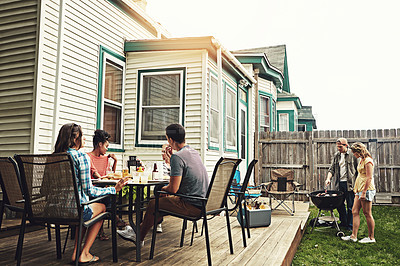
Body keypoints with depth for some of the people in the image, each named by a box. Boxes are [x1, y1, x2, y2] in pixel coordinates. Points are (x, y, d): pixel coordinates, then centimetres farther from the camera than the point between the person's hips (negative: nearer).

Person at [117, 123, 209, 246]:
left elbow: (173, 189, -20)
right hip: (202, 202, 9)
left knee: (153, 204, 6)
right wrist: (169, 158, 23)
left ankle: (139, 238, 26)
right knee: (163, 199, 22)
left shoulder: (177, 156, -20)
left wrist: (163, 188, 0)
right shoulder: (194, 152, 9)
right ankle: (139, 229, 32)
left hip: (192, 206, -9)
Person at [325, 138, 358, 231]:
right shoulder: (336, 155, 12)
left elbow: (358, 170, -1)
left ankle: (350, 226, 12)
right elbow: (332, 169, 13)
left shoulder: (352, 154, -2)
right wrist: (328, 178, -4)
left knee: (350, 206, 1)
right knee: (339, 204, 10)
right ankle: (343, 222, 27)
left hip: (349, 184, -5)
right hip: (339, 184, 5)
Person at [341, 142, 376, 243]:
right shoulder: (361, 160, 15)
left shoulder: (368, 161, -14)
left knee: (367, 214, -1)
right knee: (355, 212, 6)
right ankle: (353, 236, 9)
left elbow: (369, 177, -19)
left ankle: (371, 237, 11)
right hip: (360, 189, 10)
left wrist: (364, 192, -22)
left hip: (367, 189, -10)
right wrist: (357, 189, 21)